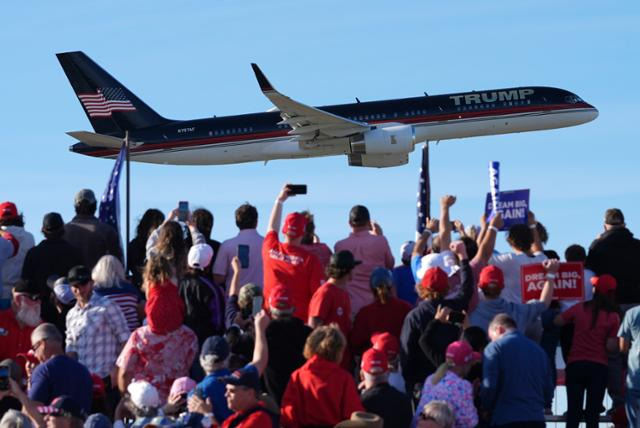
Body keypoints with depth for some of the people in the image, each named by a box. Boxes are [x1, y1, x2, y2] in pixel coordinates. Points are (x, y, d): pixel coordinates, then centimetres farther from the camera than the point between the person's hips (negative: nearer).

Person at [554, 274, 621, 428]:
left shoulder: (579, 309, 1)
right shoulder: (613, 317, -3)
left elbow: (557, 321, 12)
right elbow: (611, 346, -7)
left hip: (575, 364, 1)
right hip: (599, 366, -1)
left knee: (573, 411, 3)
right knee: (593, 413, 0)